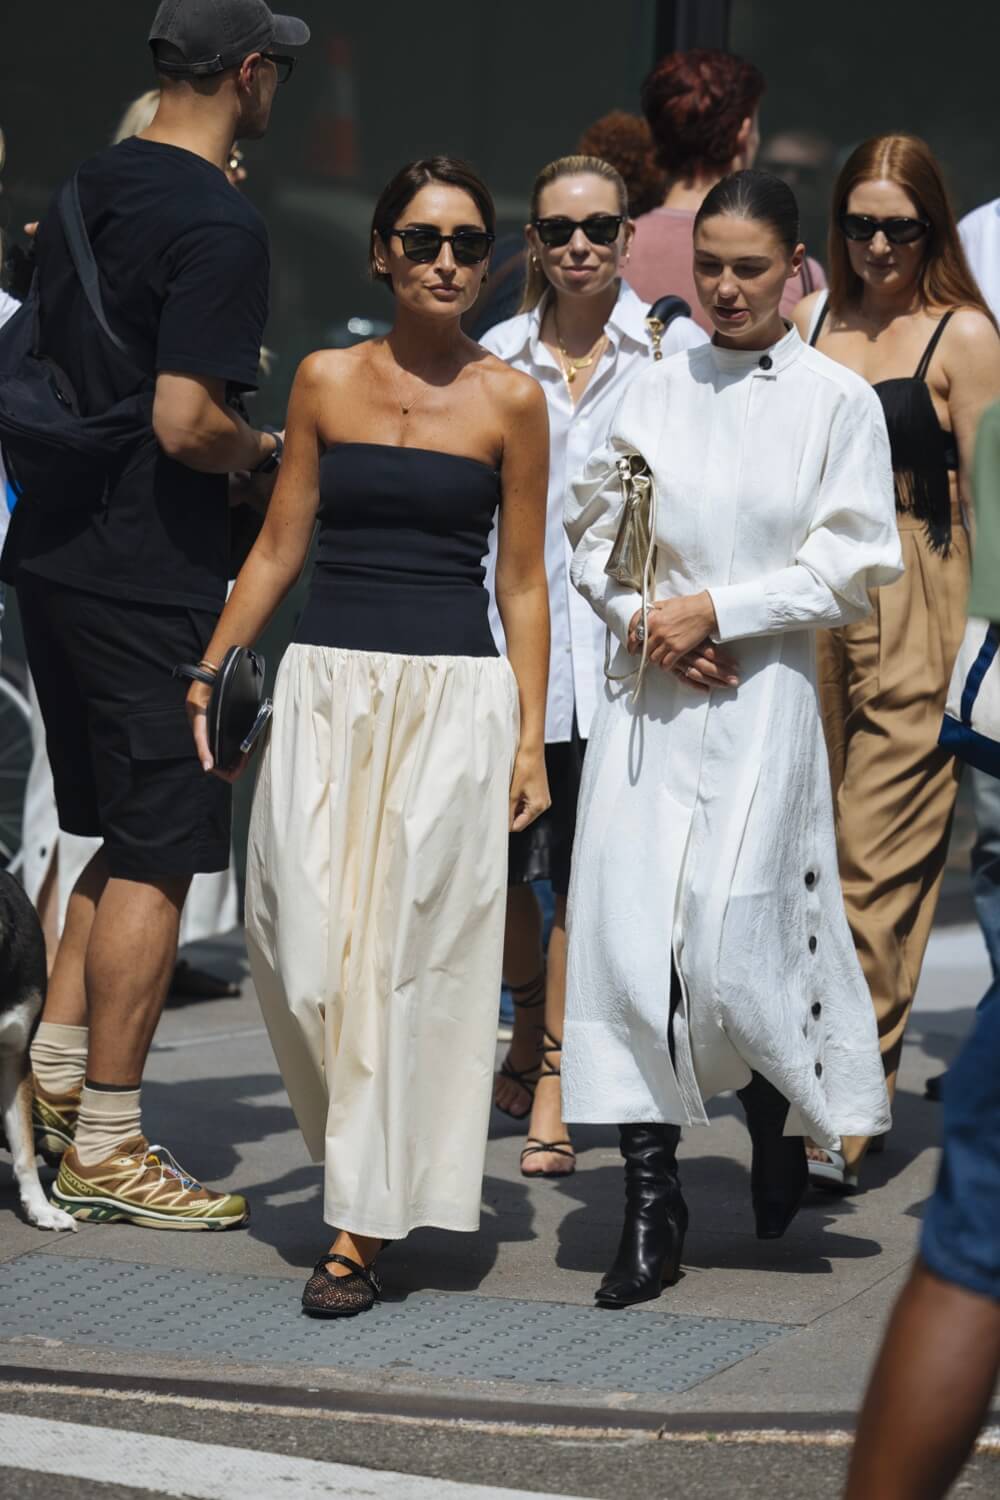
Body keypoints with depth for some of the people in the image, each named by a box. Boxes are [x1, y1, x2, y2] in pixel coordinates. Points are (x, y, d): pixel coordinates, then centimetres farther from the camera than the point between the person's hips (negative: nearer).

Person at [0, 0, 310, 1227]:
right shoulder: (222, 225, -16)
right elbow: (187, 422, -22)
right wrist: (262, 454, -4)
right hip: (149, 572, -9)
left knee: (124, 827, 20)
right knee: (159, 849, -1)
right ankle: (104, 1146, 3)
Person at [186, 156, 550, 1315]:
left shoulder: (510, 400, 2)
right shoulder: (326, 381, 8)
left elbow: (521, 580, 4)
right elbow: (280, 546, 11)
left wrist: (531, 736, -2)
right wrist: (208, 671, 4)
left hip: (455, 695, -2)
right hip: (326, 686, 2)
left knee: (409, 951, -3)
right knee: (306, 948, -3)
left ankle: (364, 1226, 4)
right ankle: (359, 1163, 23)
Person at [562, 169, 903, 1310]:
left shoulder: (835, 400, 0)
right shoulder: (656, 390, 9)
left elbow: (851, 565, -4)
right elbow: (591, 532, 12)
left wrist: (716, 609, -10)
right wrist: (641, 620, -5)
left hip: (761, 696, -3)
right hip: (645, 698, 3)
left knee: (729, 947, -8)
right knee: (628, 935, -4)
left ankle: (783, 1117, 26)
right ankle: (650, 1203, 5)